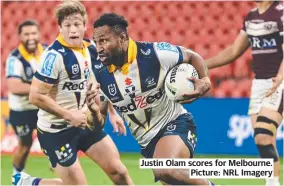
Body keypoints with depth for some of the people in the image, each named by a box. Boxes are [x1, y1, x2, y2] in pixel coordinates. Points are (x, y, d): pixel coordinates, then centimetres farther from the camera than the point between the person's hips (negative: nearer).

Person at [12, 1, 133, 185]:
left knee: (118, 171, 5)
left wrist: (112, 112, 14)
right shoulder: (55, 55, -22)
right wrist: (69, 115, -22)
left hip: (85, 122, 7)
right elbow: (36, 96, -24)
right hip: (56, 130, -7)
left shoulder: (90, 48, 1)